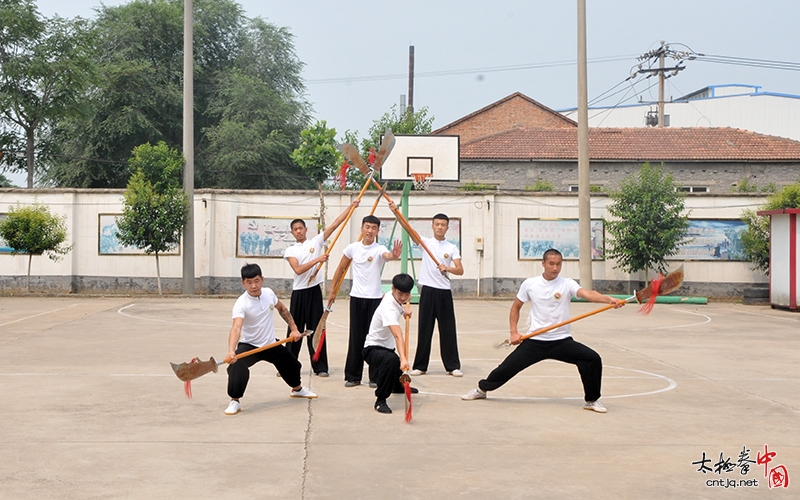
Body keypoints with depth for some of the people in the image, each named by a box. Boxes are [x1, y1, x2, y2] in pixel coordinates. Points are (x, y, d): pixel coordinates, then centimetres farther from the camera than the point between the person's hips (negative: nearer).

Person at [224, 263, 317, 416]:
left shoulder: (269, 293, -10)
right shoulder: (241, 304, -28)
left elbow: (282, 309, 12)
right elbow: (236, 328, -43)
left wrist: (294, 328, 8)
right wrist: (231, 351, -59)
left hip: (271, 343, 6)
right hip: (249, 345, -6)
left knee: (292, 364, 22)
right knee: (237, 367, -35)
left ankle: (297, 389, 56)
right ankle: (235, 401, -15)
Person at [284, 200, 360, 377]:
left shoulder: (316, 241, 4)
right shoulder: (290, 251, 4)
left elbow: (334, 225, -2)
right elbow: (298, 269, -12)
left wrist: (350, 207, -7)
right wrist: (317, 260, -19)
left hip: (314, 290, -1)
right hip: (298, 292, 1)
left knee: (316, 328, 1)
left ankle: (320, 367, 4)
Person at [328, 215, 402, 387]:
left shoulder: (379, 249, -8)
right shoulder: (353, 248, 1)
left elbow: (387, 256, -33)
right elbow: (340, 269, 13)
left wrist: (394, 256, -56)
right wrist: (332, 290, 14)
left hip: (375, 298, -2)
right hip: (357, 297, 2)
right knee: (356, 337, 6)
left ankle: (375, 377, 8)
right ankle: (352, 376, 14)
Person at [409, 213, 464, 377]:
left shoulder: (452, 248, 5)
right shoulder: (426, 242, 5)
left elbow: (460, 270, -4)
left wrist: (447, 268, -25)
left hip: (444, 292, 0)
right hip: (428, 291, 0)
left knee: (448, 330, 3)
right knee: (424, 329, 4)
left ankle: (453, 366, 11)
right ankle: (420, 366, 12)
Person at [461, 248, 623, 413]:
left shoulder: (567, 284, -7)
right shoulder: (529, 284, 0)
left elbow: (587, 293, -26)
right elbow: (515, 307, 13)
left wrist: (609, 299, -44)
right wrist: (514, 332, 3)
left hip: (562, 341, -1)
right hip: (535, 341, 1)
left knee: (593, 359, -19)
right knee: (507, 367, 0)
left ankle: (591, 400, 1)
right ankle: (482, 389, 29)